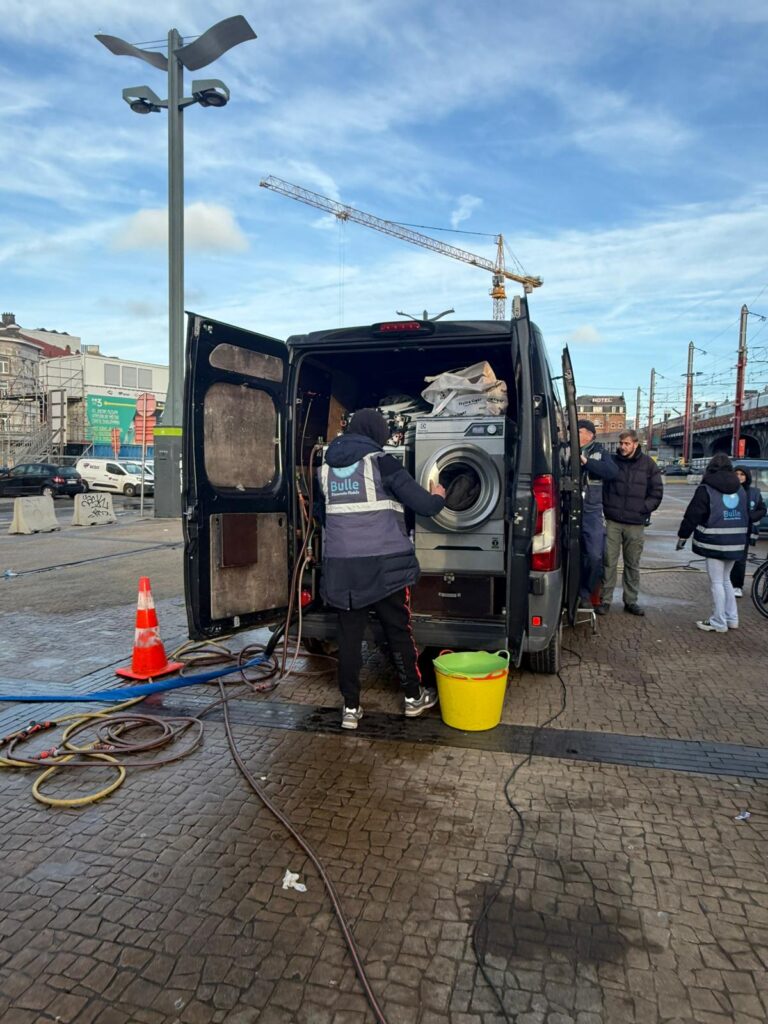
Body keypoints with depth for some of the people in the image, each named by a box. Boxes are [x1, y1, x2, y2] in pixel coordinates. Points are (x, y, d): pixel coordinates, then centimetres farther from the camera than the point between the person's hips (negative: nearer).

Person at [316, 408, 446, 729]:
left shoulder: (327, 466, 10)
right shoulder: (381, 462, -6)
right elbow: (423, 505, -7)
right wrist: (438, 497, 15)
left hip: (341, 566, 4)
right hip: (384, 564, -3)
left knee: (349, 636, 12)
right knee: (398, 631, 12)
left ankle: (350, 708, 18)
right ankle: (414, 697, 27)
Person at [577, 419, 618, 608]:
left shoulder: (599, 453, 4)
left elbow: (613, 471, -13)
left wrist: (586, 461, -18)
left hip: (592, 512, -1)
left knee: (594, 556, -4)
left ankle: (586, 594, 14)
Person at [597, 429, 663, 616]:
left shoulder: (648, 464, 2)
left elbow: (657, 492, 5)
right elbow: (601, 486, 8)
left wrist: (643, 509, -5)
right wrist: (606, 507, -3)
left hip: (636, 524, 1)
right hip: (613, 521, 0)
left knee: (632, 564, 10)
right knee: (609, 562, 1)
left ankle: (631, 601, 20)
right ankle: (605, 600, 10)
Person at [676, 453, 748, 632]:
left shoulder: (706, 489, -9)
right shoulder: (740, 489, 12)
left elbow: (692, 515, -9)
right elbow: (746, 517, 19)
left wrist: (682, 535, 0)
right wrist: (744, 538, 28)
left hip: (715, 543, -7)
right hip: (736, 543, 7)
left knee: (717, 582, 0)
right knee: (726, 579, 19)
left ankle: (719, 623, 4)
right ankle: (732, 618, 23)